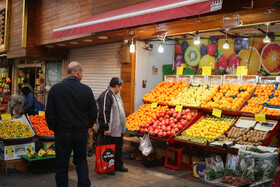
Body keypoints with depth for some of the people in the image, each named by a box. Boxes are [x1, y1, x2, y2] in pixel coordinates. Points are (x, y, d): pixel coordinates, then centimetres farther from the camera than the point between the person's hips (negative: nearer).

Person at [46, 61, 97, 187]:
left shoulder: (55, 89, -9)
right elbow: (93, 113, -1)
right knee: (81, 161, 20)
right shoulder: (87, 90, -8)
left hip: (62, 134, -1)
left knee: (62, 166, 11)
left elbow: (49, 114, -6)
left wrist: (54, 128, 9)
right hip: (81, 133, 1)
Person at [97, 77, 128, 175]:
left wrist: (122, 126, 24)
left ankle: (118, 165, 30)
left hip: (119, 129, 10)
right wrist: (105, 128, -23)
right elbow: (103, 113, -22)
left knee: (118, 148, 17)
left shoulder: (116, 95, 16)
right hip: (110, 131, -10)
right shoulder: (106, 96, -17)